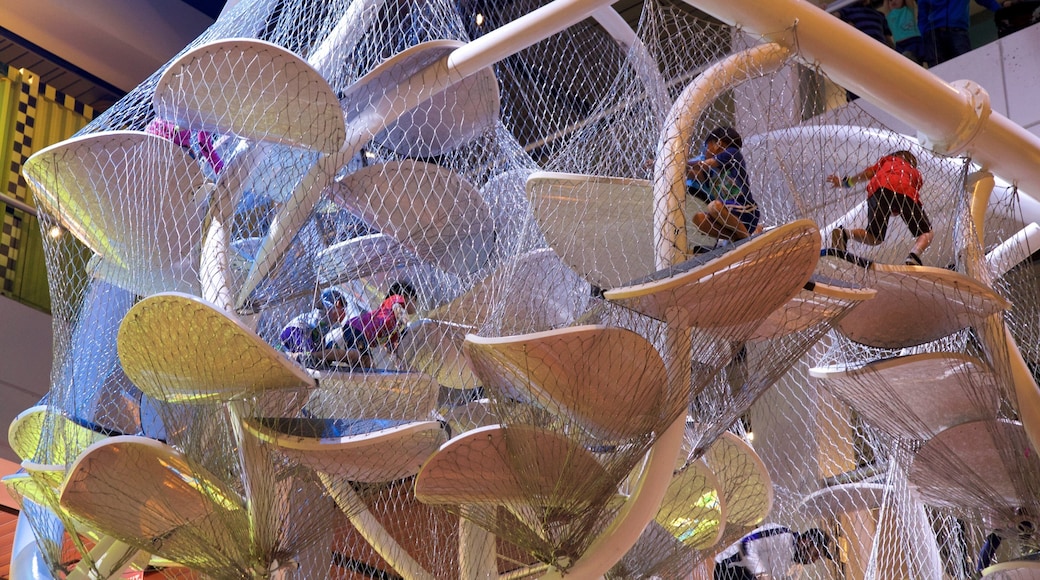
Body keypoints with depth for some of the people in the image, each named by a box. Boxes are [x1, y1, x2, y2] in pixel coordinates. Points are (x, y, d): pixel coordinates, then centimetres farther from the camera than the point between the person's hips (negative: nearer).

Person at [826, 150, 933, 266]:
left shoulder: (888, 159, 38)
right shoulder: (916, 173, 35)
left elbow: (869, 173, 24)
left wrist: (846, 182, 32)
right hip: (906, 191, -2)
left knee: (874, 238, 14)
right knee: (926, 233, 11)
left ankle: (844, 233, -15)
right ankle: (913, 257, -21)